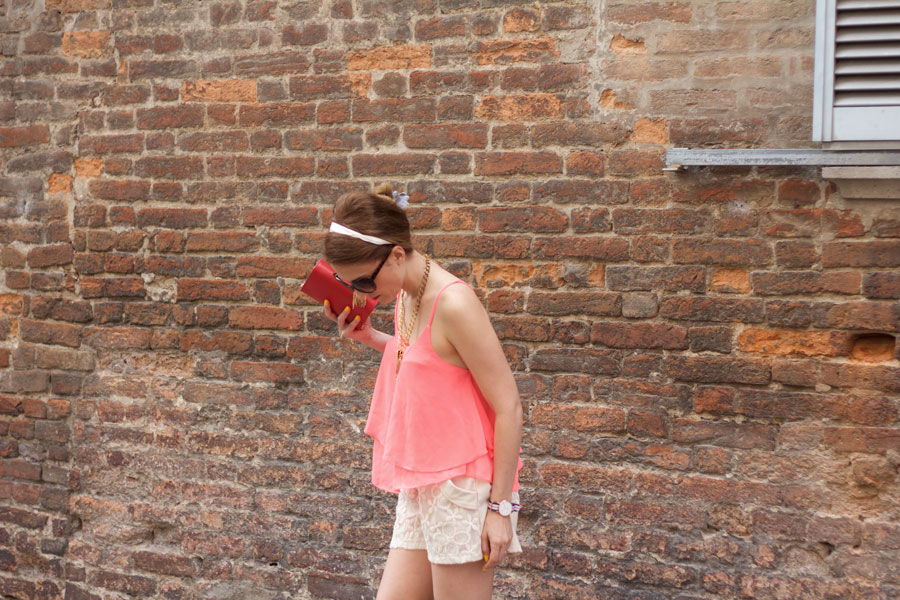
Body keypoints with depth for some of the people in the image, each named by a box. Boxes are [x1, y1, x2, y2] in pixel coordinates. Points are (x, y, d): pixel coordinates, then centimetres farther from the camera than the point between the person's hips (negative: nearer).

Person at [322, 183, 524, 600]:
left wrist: (500, 506, -15)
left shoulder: (453, 304, -19)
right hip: (421, 485, 8)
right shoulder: (405, 296, 6)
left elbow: (508, 408, -17)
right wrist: (368, 336, 9)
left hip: (462, 486, -8)